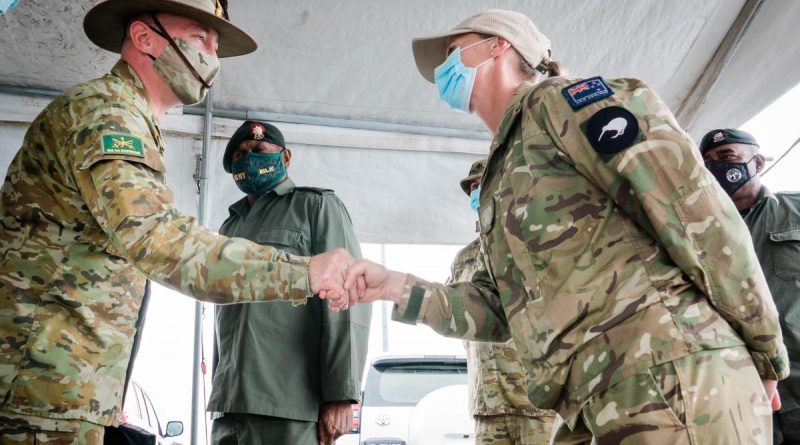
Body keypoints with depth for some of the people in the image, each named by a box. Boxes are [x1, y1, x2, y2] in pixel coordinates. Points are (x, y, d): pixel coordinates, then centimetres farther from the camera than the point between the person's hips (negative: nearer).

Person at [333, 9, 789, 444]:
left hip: (673, 386, -8)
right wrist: (396, 286, 8)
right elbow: (497, 310, 20)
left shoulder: (558, 99, -1)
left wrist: (765, 356, -7)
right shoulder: (503, 177, 25)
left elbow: (694, 208, -10)